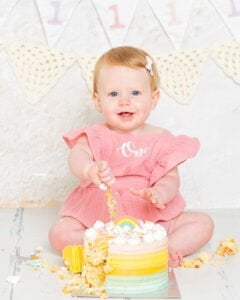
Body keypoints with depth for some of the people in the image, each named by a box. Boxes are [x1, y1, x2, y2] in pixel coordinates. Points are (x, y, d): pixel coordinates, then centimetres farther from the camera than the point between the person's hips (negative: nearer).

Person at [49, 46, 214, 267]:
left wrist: (160, 193, -33)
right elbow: (77, 156, -23)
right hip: (99, 218, -1)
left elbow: (171, 179, -6)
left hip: (152, 217, 1)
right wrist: (90, 170, -50)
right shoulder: (96, 136, -3)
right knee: (59, 233, -24)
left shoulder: (162, 140, 1)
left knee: (203, 223, -14)